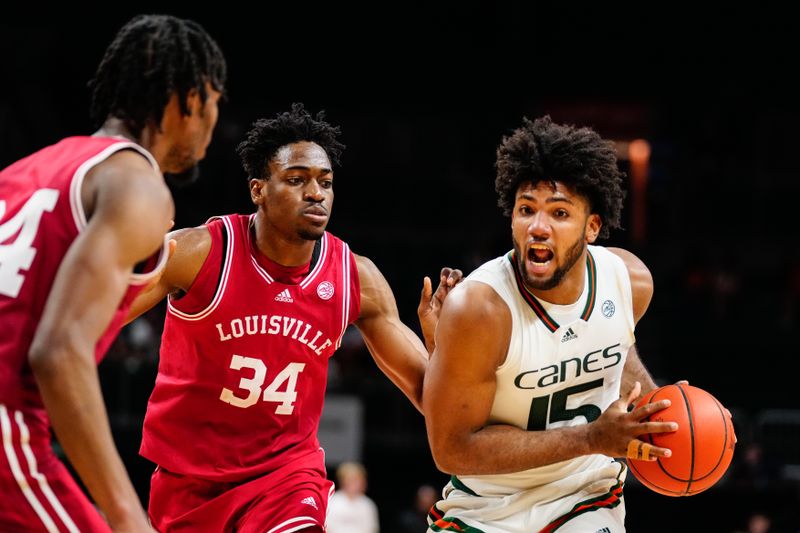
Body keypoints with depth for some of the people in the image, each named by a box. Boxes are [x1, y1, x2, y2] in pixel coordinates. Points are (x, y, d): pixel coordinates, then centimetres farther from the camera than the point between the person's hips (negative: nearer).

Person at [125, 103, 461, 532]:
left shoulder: (357, 278, -7)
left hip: (287, 470, 1)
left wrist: (439, 341, -21)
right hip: (189, 476, 0)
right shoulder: (197, 253, -16)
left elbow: (426, 396, -2)